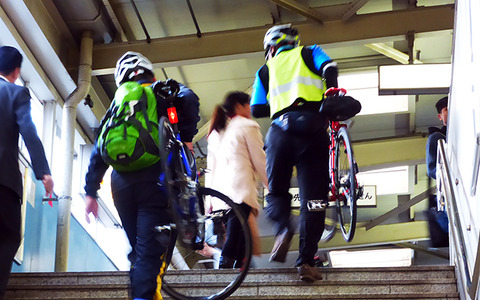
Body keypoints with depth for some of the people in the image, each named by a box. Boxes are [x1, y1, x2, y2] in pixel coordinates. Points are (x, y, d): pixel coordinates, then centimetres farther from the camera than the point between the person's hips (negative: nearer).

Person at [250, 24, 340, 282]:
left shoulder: (265, 70, 23)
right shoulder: (309, 53, 20)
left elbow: (256, 109, 17)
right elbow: (330, 68, -1)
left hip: (279, 131, 1)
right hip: (312, 130, -1)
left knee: (276, 191, 16)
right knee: (313, 198, 0)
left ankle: (283, 228, -14)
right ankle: (306, 261, -8)